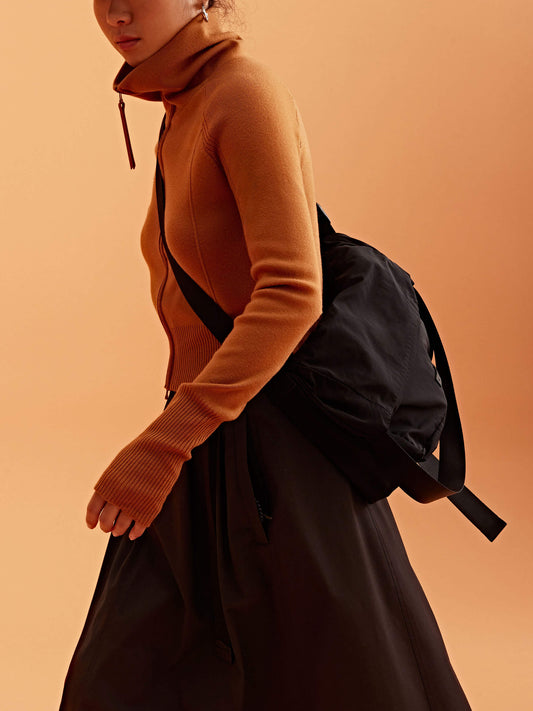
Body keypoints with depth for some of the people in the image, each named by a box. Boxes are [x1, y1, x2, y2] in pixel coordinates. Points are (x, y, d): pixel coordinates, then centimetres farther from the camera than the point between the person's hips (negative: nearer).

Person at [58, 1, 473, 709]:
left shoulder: (249, 95, -17)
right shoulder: (190, 108, 10)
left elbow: (292, 295, -26)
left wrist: (163, 445, -30)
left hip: (275, 447, -9)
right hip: (211, 444, 9)